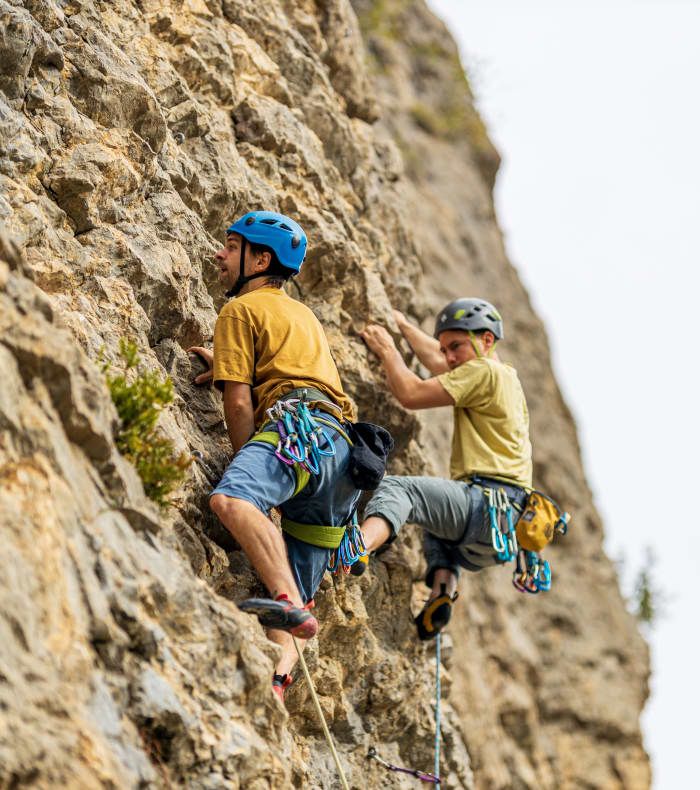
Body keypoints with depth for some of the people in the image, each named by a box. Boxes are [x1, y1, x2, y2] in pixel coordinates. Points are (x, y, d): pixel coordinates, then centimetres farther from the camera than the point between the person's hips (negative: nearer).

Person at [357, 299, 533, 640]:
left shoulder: (484, 372, -4)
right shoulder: (504, 378, 25)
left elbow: (411, 394, -9)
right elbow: (436, 361, 42)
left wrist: (387, 350, 6)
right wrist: (402, 324, 50)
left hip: (488, 507, -10)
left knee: (396, 487, -26)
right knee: (438, 528, 40)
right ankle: (443, 592, 12)